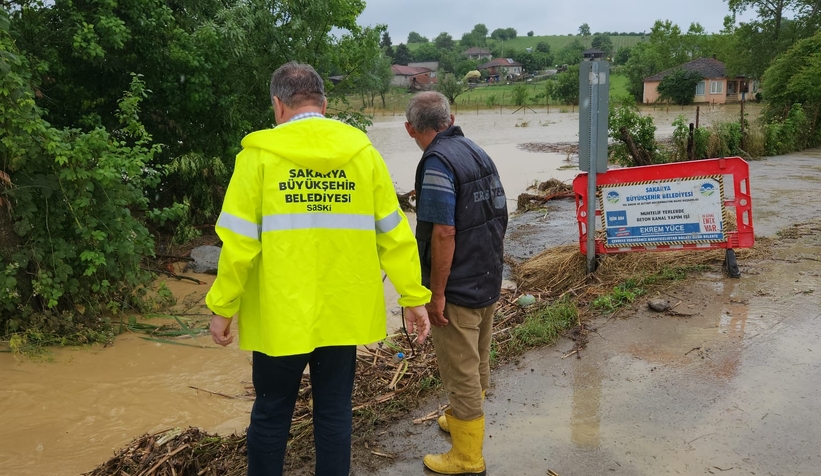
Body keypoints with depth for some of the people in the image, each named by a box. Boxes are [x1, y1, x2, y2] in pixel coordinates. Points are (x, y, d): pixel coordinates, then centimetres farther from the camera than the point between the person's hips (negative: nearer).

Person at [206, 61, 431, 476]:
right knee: (334, 411, 16)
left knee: (271, 412, 16)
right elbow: (393, 234, -1)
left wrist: (223, 308, 1)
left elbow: (239, 243, -10)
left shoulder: (260, 153, -8)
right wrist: (414, 296, 6)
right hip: (343, 311, 2)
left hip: (280, 314, -2)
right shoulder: (362, 151, -2)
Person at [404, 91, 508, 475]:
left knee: (461, 372, 5)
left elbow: (444, 232, -25)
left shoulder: (437, 162, -19)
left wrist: (436, 293, -19)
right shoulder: (477, 152, 7)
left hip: (458, 289, -9)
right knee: (477, 363, 24)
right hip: (488, 281, 9)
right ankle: (464, 420, 45)